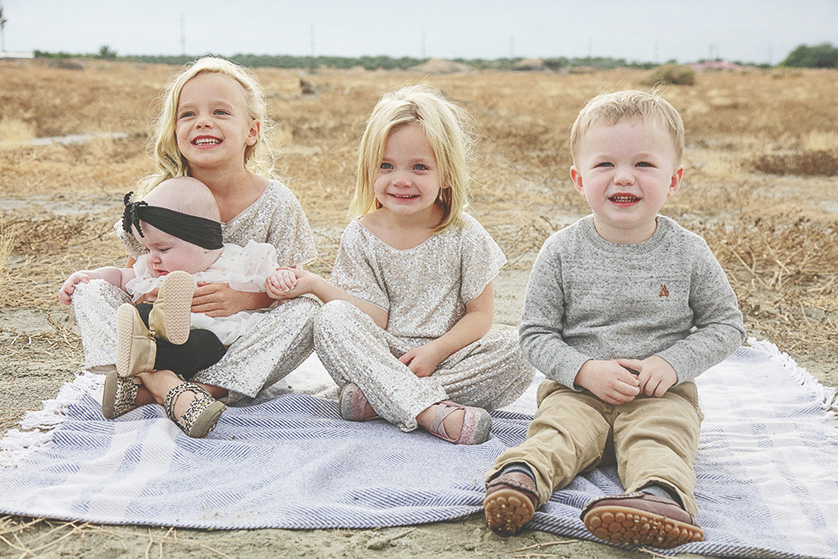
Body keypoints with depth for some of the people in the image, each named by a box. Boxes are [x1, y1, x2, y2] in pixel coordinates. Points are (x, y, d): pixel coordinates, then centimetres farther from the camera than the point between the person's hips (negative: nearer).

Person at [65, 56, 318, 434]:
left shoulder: (276, 203, -10)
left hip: (245, 340, -1)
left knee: (309, 311, -28)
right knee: (90, 292, -13)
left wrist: (246, 298, -25)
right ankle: (162, 380, -38)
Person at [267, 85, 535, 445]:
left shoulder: (464, 236, -3)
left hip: (449, 356, 1)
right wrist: (316, 285, -19)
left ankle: (377, 398, -29)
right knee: (333, 320, -26)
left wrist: (436, 350, -18)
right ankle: (430, 412, -41)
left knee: (515, 354, -25)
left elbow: (480, 313, -2)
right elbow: (375, 320, -7)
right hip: (383, 358, 0)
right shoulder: (361, 237, -1)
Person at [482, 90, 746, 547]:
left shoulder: (689, 253, -1)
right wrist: (586, 370, -16)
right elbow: (535, 333, 0)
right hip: (577, 389, 1)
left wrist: (674, 363, -11)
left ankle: (661, 494, -52)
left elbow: (726, 325, 6)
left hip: (662, 393, 0)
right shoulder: (562, 252, -3)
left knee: (657, 441, -28)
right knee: (556, 432, -26)